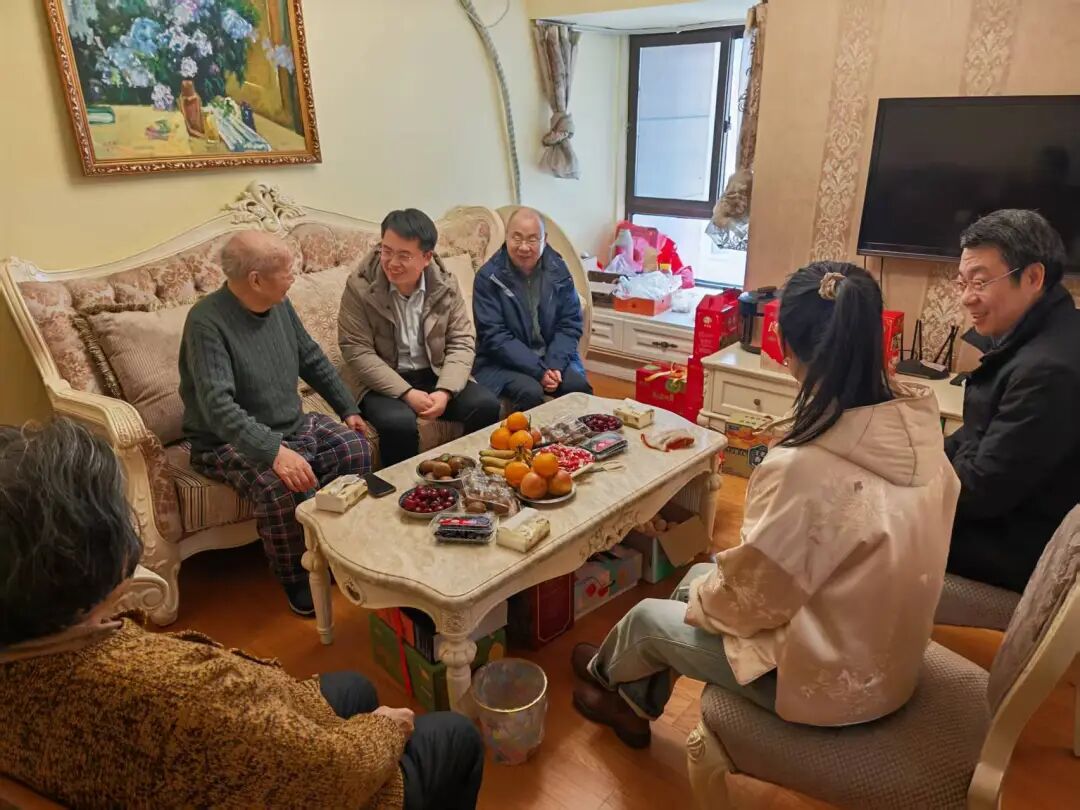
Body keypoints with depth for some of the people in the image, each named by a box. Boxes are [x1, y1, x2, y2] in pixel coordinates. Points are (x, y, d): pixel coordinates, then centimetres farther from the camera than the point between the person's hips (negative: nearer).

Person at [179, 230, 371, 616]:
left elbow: (312, 359, 15)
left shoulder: (279, 305, 0)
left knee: (356, 448, -13)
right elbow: (218, 406, -33)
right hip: (230, 443, -7)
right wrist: (275, 452, -43)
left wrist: (348, 409, 13)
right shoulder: (207, 321, -23)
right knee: (281, 485, -33)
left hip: (293, 425, 7)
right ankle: (296, 580, -7)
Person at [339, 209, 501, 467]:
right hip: (383, 383, -3)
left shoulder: (445, 284, -4)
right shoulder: (359, 287, -12)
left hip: (436, 375, 3)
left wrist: (445, 391, -20)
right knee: (399, 422, -33)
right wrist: (407, 393, -23)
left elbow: (462, 342, -3)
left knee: (486, 405, -19)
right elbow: (357, 352, -14)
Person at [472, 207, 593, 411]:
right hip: (504, 362, -3)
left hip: (553, 358, 4)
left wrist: (555, 365, -15)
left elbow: (570, 324, 2)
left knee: (580, 387, -20)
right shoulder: (489, 277, -11)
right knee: (530, 392, -29)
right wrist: (539, 371, -21)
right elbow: (494, 336, -15)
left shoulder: (558, 270, 0)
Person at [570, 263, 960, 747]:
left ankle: (607, 672, 49)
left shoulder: (804, 469, -35)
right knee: (701, 575, 19)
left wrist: (700, 594, 1)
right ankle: (633, 705, 39)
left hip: (828, 682, -7)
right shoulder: (919, 432, -11)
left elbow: (744, 600, -21)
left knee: (648, 617, 13)